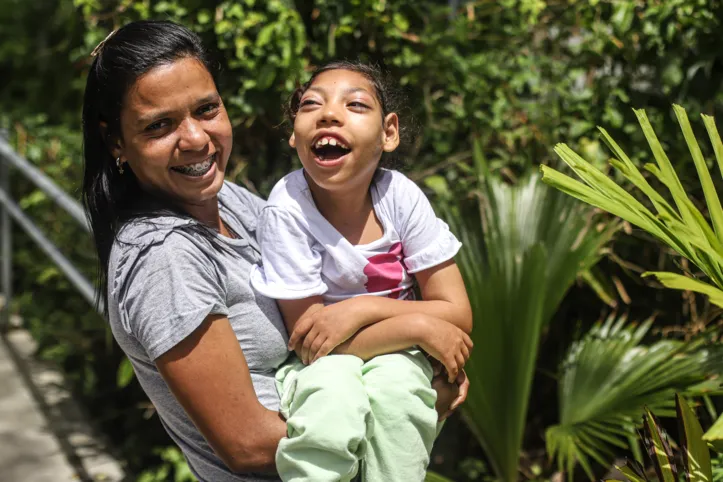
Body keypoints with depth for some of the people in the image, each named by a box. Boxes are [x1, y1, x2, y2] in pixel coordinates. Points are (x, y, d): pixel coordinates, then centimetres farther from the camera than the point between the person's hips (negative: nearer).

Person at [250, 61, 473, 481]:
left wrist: (361, 309, -24)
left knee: (394, 386, -30)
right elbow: (310, 343, -17)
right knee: (333, 390, -32)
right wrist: (419, 327, -23)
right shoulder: (286, 212, -20)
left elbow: (458, 315, -11)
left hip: (395, 356, 2)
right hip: (323, 365, -1)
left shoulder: (401, 196, -15)